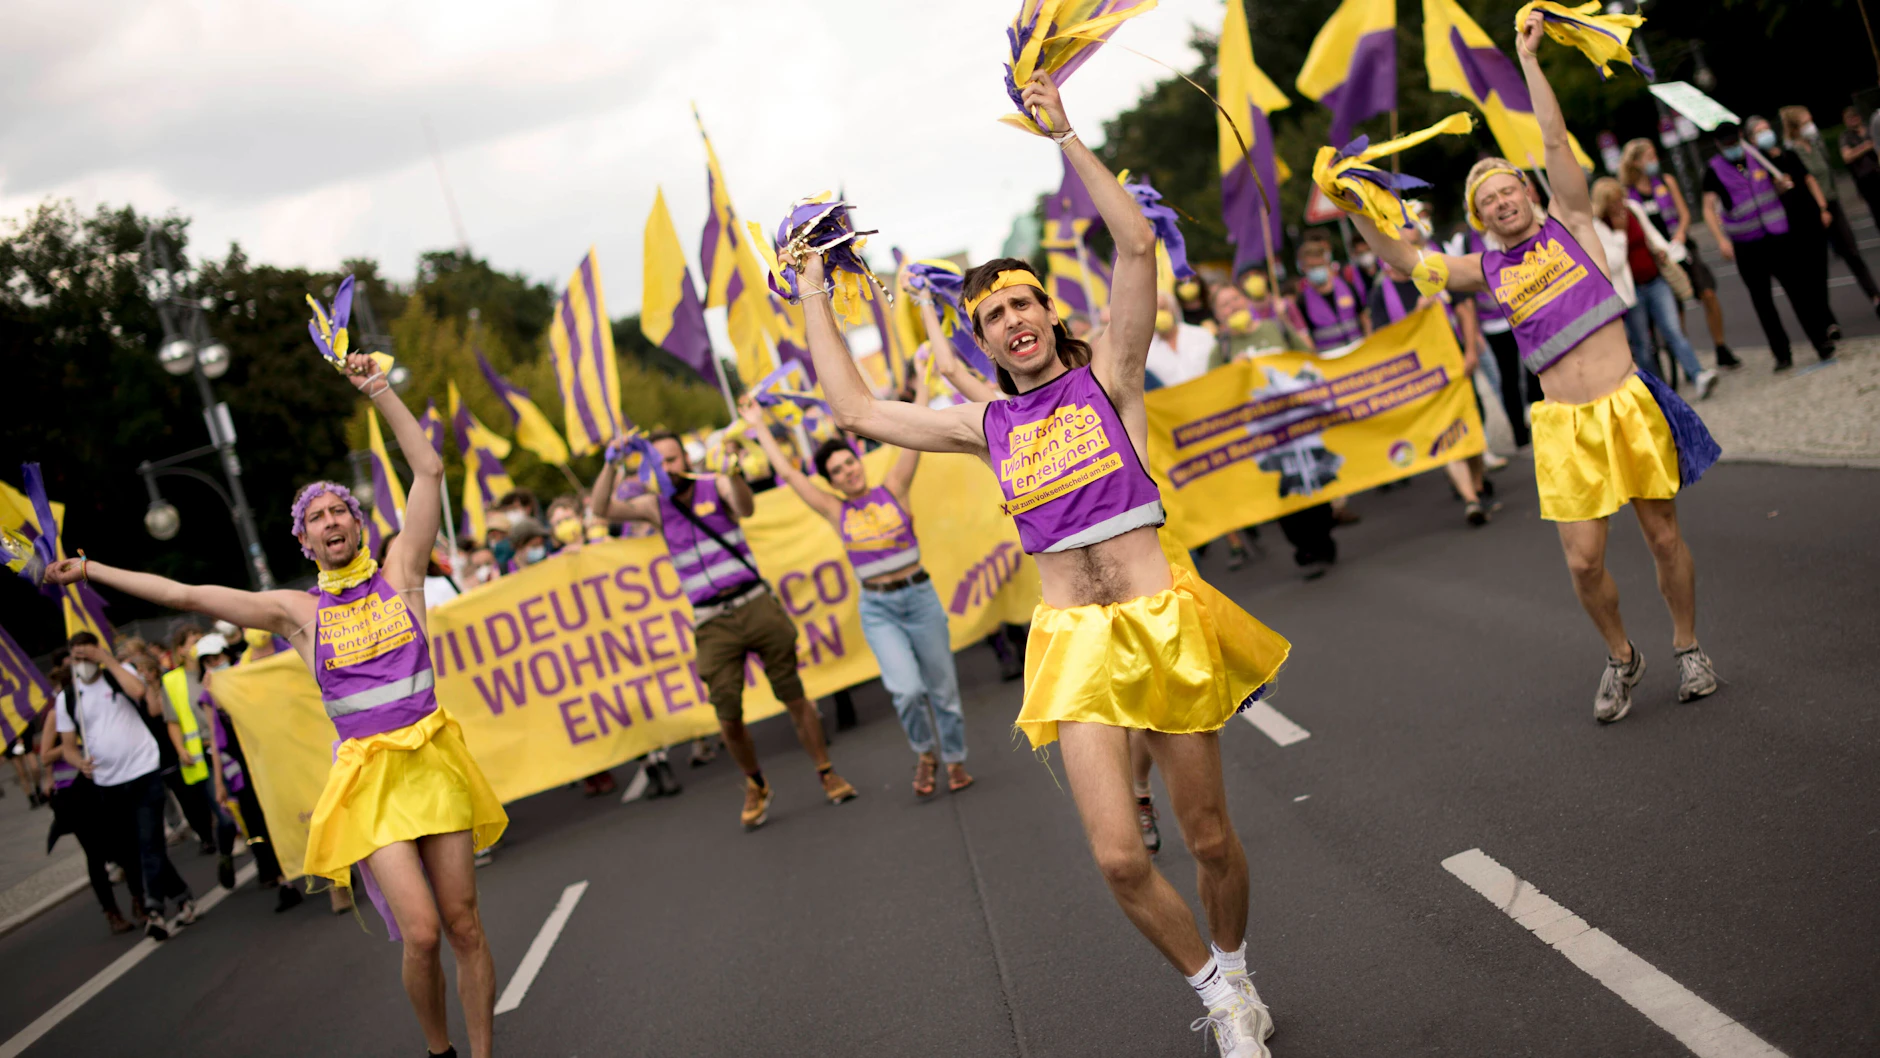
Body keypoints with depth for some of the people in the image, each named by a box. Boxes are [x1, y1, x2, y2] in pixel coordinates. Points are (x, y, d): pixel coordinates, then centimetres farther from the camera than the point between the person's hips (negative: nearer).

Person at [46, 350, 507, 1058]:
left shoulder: (399, 573, 7)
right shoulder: (298, 612, 7)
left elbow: (428, 470, 2)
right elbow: (189, 596, 9)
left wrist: (377, 390, 1)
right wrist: (93, 570, 10)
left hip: (433, 760, 1)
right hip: (367, 775, -1)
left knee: (463, 925, 1)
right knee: (420, 933, -12)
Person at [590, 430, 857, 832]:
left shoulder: (715, 486, 1)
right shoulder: (654, 506, 8)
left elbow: (745, 508, -20)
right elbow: (602, 507, -4)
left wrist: (733, 474, -41)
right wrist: (611, 465, -19)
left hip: (755, 604, -2)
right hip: (713, 624, 2)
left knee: (794, 697, 2)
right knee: (728, 718, -2)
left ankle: (826, 774, 16)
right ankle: (756, 785, 20)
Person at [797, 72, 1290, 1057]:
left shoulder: (1106, 379, 3)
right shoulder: (986, 425, 11)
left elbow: (1136, 245, -8)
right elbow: (857, 408, 13)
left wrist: (1065, 136, -7)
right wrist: (814, 297, 17)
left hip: (1162, 621, -2)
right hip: (1074, 643, 2)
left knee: (1208, 837, 7)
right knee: (1119, 857, -9)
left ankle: (1236, 976, 35)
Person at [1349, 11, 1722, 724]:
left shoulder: (1570, 225, 6)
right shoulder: (1488, 271, 8)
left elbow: (1556, 142, -1)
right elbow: (1403, 261, 5)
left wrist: (1528, 58, -2)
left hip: (1627, 405, -1)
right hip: (1564, 426, 1)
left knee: (1664, 536, 7)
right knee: (1584, 561, -2)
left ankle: (1688, 648, 27)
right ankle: (1621, 658, 22)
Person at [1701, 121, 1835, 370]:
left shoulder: (1759, 158, 6)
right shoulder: (1714, 171, -4)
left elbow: (1778, 185, 20)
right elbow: (1709, 208, -9)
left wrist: (1782, 182, -5)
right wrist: (1721, 240, -21)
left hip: (1776, 235, 2)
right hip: (1745, 245, -2)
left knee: (1797, 288, -3)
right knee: (1761, 299, 3)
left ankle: (1821, 340, 4)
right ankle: (1782, 354, 11)